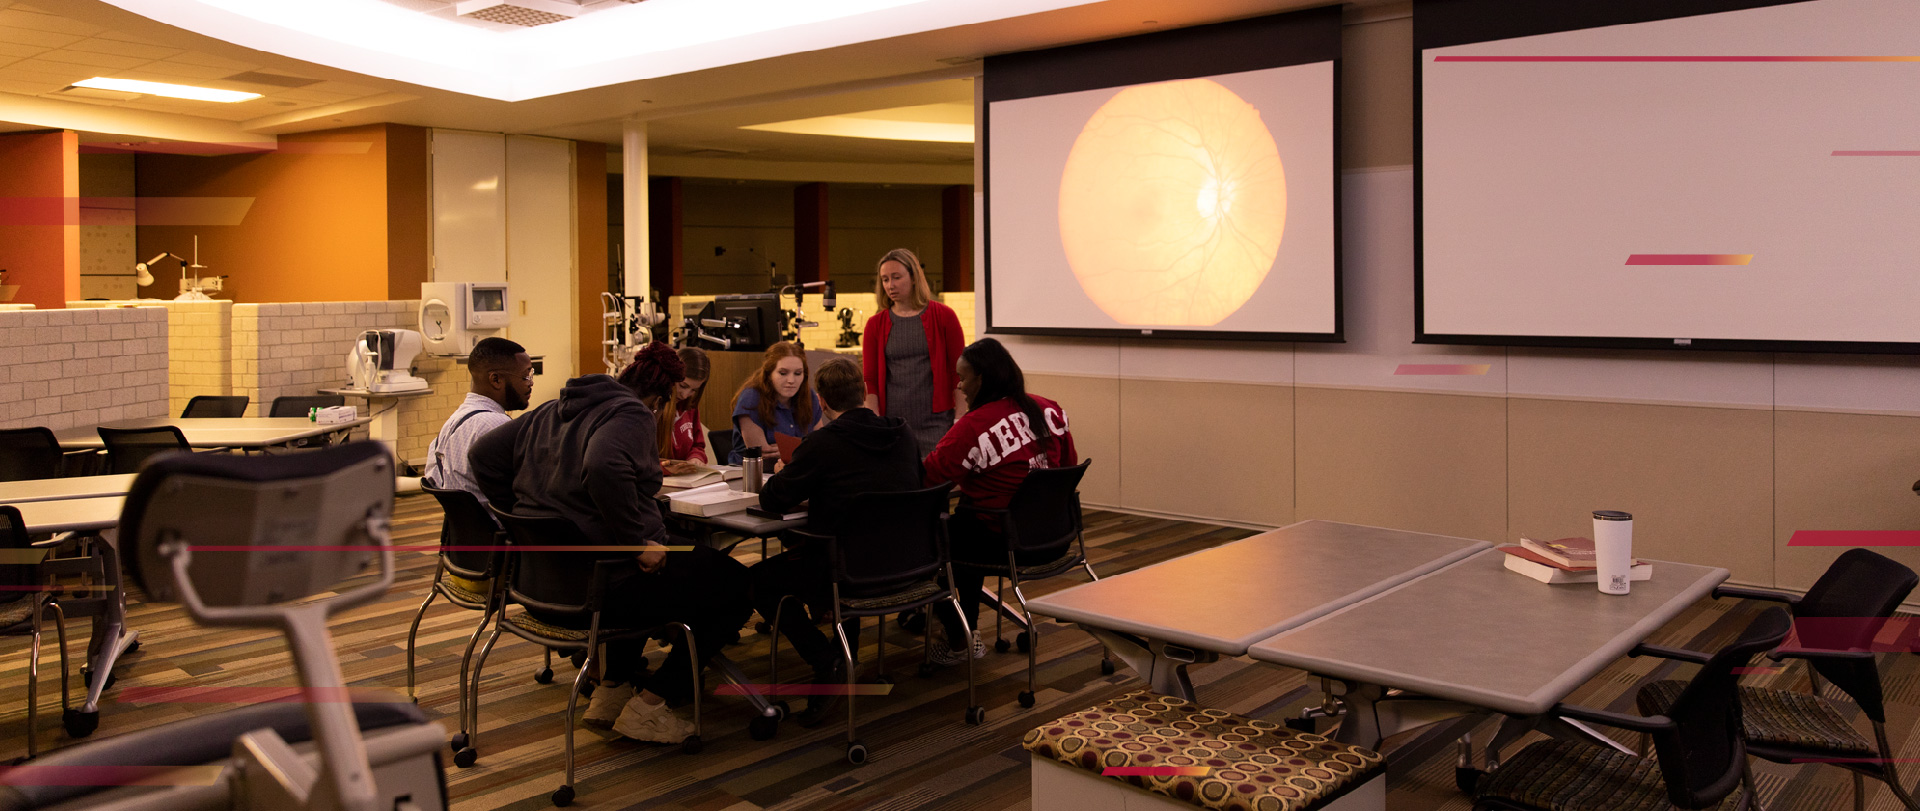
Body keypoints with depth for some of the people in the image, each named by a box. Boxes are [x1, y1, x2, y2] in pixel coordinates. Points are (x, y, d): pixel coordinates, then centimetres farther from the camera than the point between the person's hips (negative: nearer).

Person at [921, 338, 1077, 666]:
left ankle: (957, 642, 23)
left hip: (1003, 543, -8)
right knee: (961, 521, 29)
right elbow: (1069, 465, 13)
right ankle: (970, 628, 37)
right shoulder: (1048, 409, 1)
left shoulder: (972, 427, -19)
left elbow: (923, 480, -17)